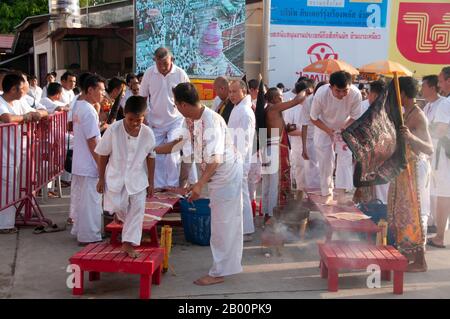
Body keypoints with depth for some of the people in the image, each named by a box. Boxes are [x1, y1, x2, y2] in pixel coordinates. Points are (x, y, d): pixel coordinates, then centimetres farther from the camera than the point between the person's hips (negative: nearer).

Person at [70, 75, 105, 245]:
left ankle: (79, 231, 29)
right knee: (90, 201, -1)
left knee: (79, 198, 17)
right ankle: (89, 237, 6)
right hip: (89, 166, -10)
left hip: (79, 164, 10)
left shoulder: (78, 106, 9)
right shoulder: (90, 111, -20)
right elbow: (92, 141, -21)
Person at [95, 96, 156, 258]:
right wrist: (101, 179, -2)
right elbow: (103, 155, -6)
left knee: (137, 210, -1)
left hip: (137, 178, 1)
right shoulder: (113, 130, -17)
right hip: (116, 177, -1)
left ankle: (128, 243, 10)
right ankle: (130, 225, 32)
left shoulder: (148, 133, -13)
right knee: (118, 206, -3)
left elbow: (150, 158, 1)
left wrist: (150, 182, 5)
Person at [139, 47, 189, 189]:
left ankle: (173, 186, 2)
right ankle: (159, 186, 18)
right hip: (155, 122, 2)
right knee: (156, 156, 7)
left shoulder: (180, 74, -8)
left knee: (172, 155, -9)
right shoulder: (149, 73, -5)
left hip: (175, 121, -2)